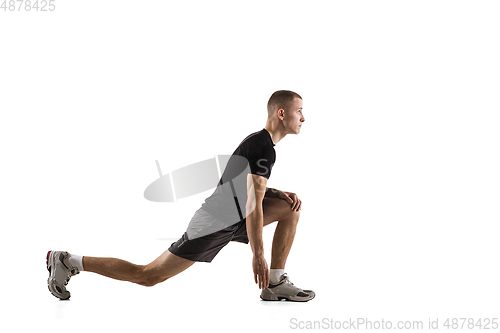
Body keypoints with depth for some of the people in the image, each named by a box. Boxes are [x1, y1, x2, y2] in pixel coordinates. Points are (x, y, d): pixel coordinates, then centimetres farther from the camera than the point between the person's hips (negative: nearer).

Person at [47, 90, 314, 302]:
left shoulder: (259, 142, 13)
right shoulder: (263, 148, -19)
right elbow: (253, 206, -23)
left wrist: (280, 194, 7)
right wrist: (258, 255, -20)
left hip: (232, 217, 10)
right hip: (215, 223, -10)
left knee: (291, 207, 5)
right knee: (147, 276, -5)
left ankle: (276, 283, 5)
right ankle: (68, 262, 6)